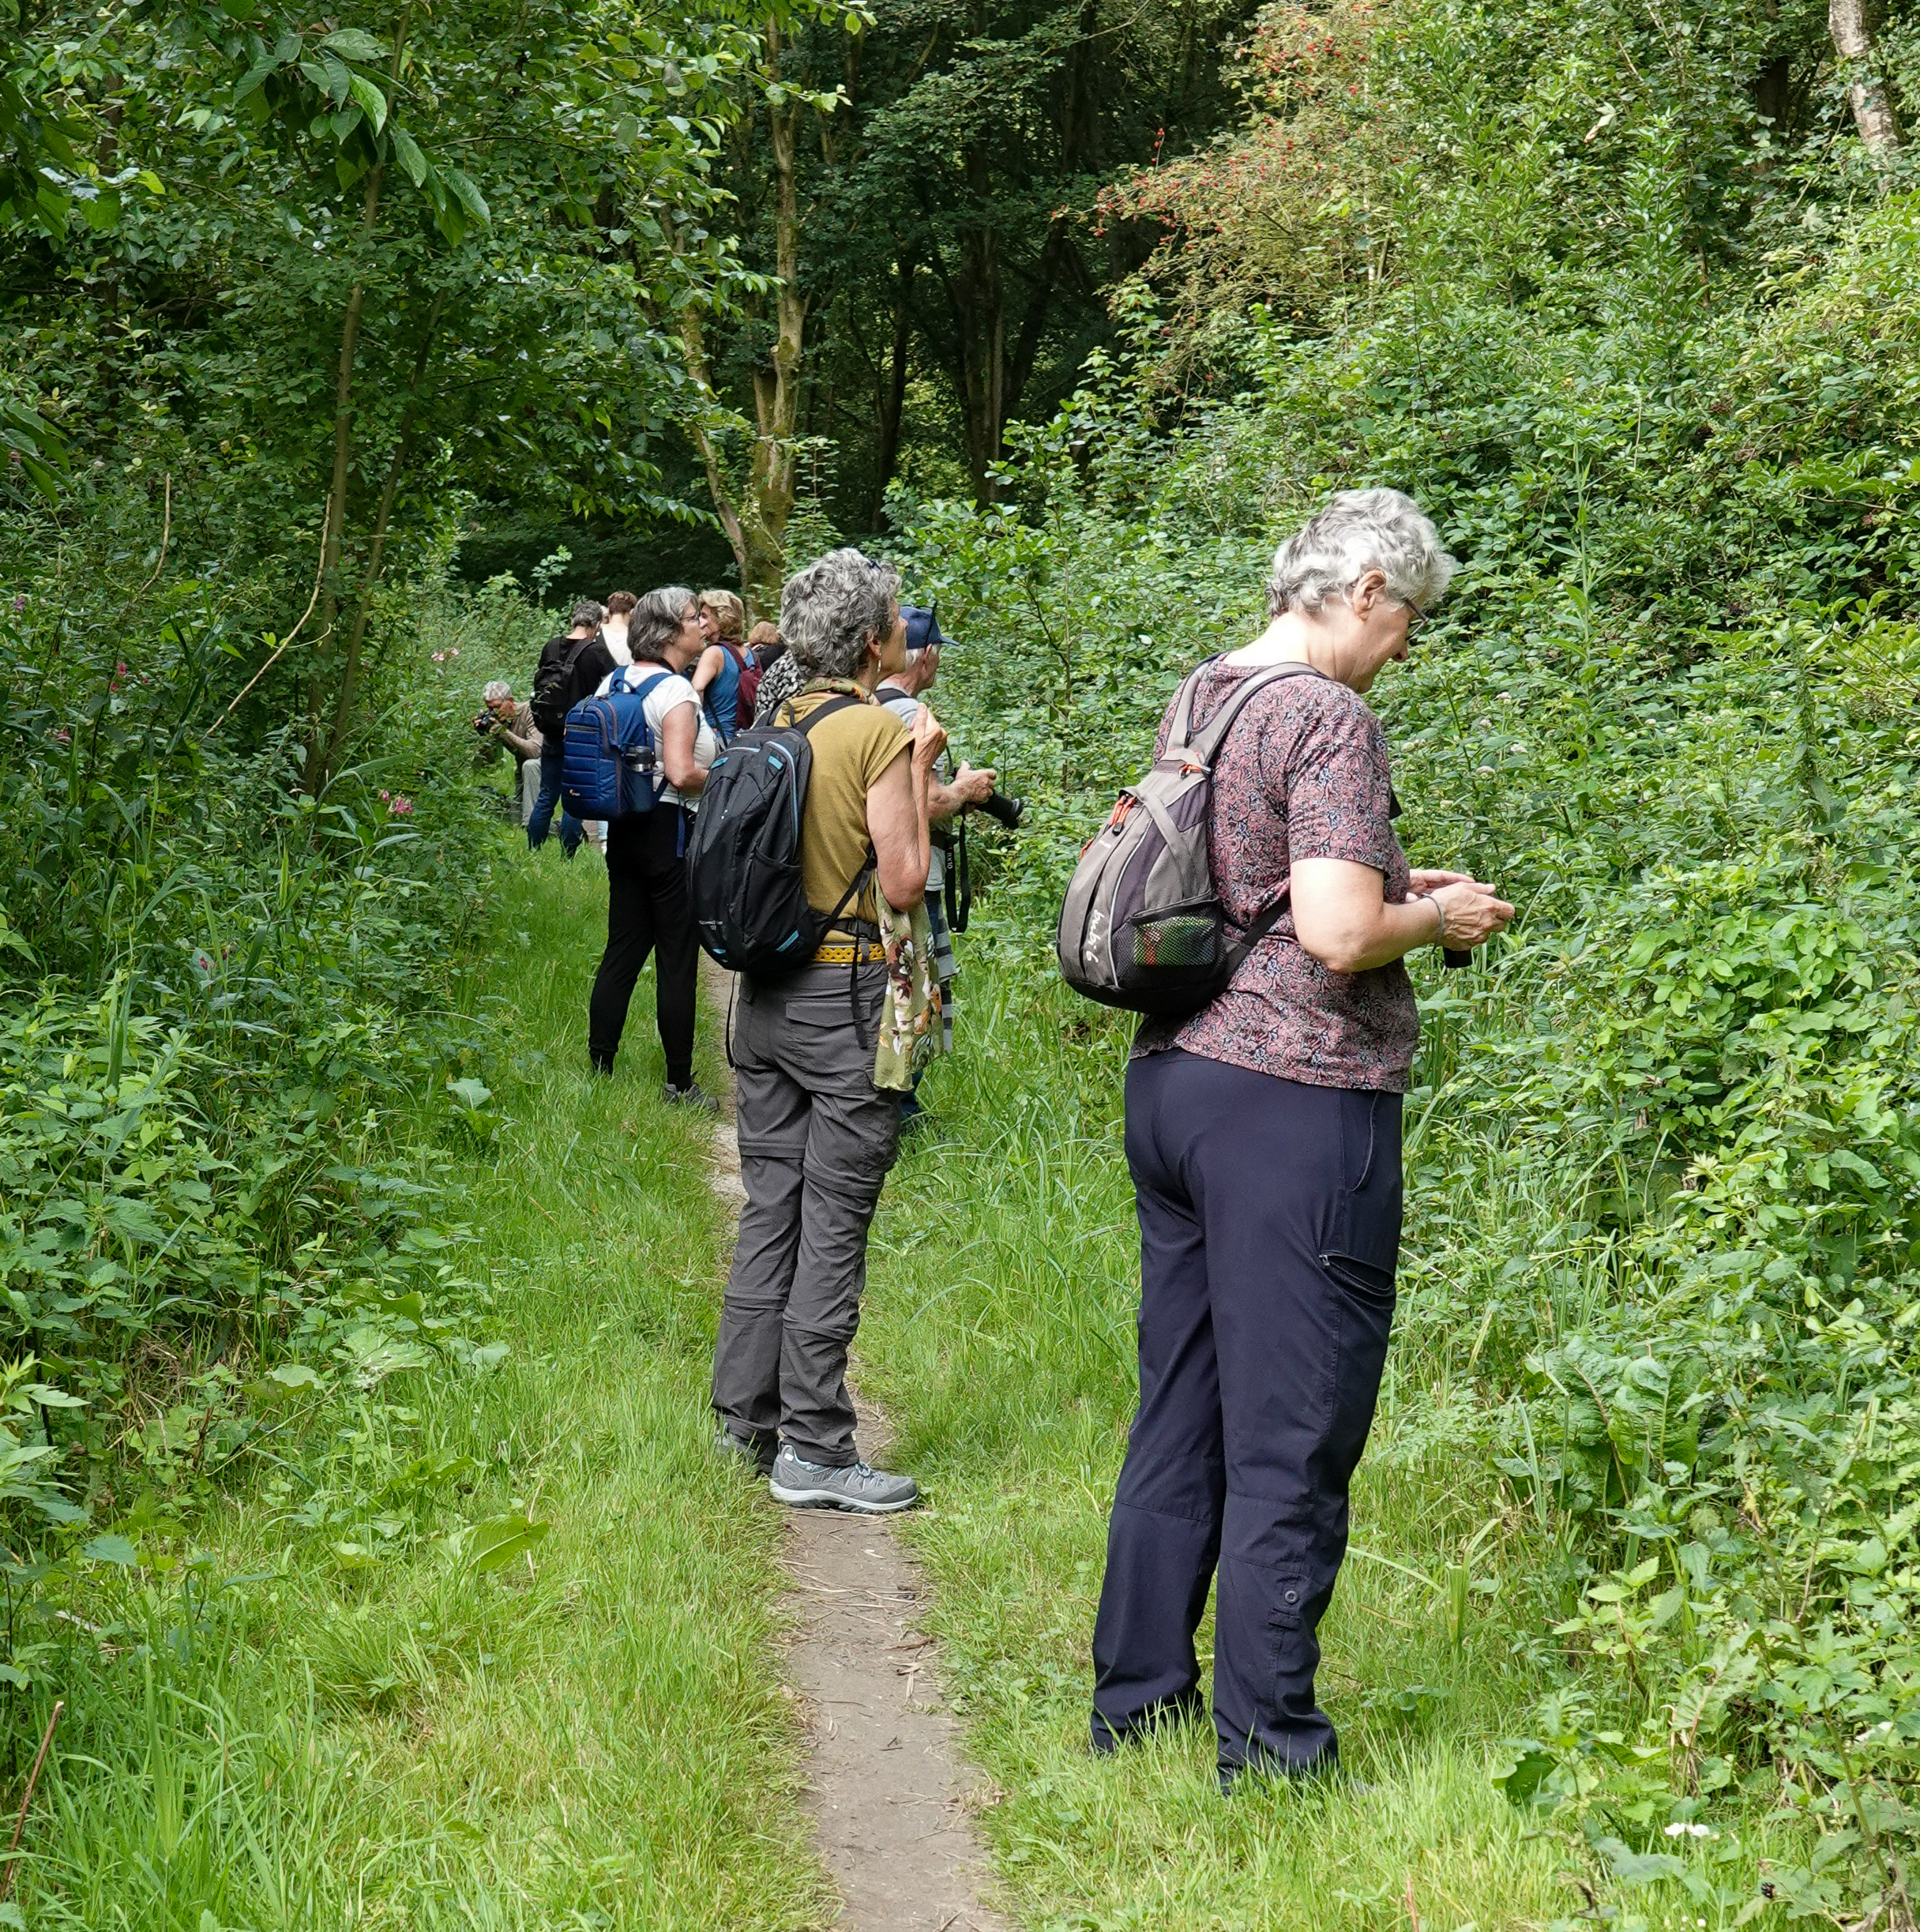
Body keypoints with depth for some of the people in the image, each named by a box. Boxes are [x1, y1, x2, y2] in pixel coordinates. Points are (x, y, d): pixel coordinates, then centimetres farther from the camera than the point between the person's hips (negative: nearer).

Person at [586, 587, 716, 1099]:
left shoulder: (613, 682, 9)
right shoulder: (675, 691, -16)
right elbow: (681, 773, -25)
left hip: (623, 827, 8)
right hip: (671, 831, -8)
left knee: (622, 950, 13)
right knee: (677, 959, -1)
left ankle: (599, 1070, 15)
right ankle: (679, 1084, 5)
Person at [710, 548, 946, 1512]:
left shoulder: (773, 724, 8)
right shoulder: (878, 730, -12)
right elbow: (904, 881, -12)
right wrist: (919, 771, -2)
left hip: (766, 992, 7)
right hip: (845, 994, -7)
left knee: (769, 1206, 15)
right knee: (833, 1224, -3)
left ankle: (747, 1415, 21)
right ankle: (813, 1449, 1)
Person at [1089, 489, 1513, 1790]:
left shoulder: (1204, 696, 13)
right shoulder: (1331, 718, -14)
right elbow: (1336, 934, -23)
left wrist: (1387, 889, 18)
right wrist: (1437, 917, -4)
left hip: (1174, 1079, 9)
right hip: (1295, 1100, -9)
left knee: (1181, 1413, 17)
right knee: (1291, 1441, 0)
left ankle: (1139, 1689, 26)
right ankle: (1268, 1746, 8)